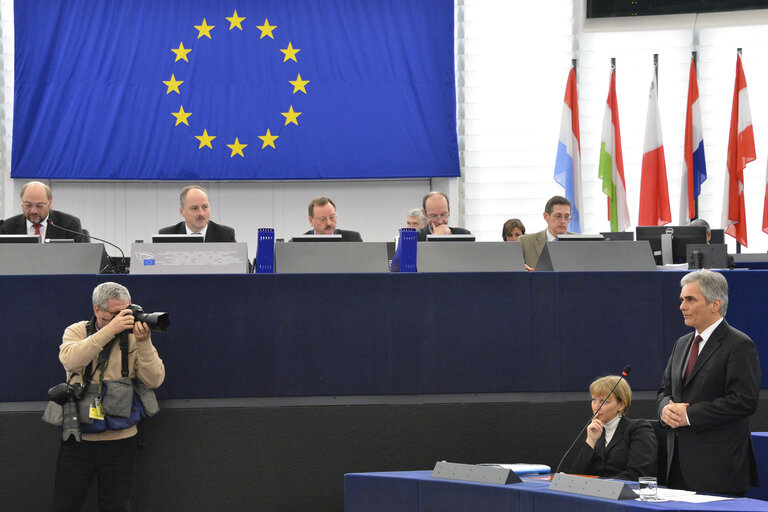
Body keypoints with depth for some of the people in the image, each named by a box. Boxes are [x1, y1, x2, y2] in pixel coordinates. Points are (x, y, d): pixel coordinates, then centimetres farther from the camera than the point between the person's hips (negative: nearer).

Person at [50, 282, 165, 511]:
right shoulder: (77, 331, 1)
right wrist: (109, 330, -26)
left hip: (120, 441, 1)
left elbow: (154, 380, -8)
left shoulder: (133, 336, 2)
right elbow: (70, 359, -21)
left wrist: (143, 342, -20)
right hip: (78, 439, -1)